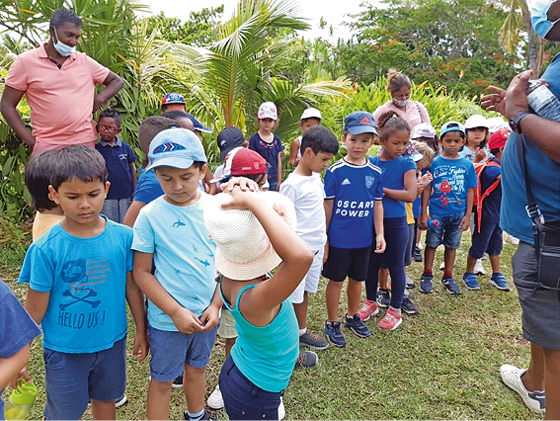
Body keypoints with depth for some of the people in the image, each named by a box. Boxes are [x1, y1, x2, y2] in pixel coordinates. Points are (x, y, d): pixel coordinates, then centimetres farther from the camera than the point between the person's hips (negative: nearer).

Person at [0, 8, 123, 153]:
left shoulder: (85, 62, 9)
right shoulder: (26, 61, 3)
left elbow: (117, 81, 19)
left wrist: (98, 99, 0)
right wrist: (30, 141, -4)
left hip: (85, 143, 2)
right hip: (46, 146, -2)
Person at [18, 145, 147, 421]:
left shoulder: (123, 237, -14)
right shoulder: (45, 249, -19)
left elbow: (132, 287, -2)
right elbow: (35, 309, -10)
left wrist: (141, 330, 6)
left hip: (112, 342, 2)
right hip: (64, 349, -2)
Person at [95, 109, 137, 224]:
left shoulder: (125, 147, 3)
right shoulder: (95, 149, -2)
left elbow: (132, 169, 10)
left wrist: (134, 191, 8)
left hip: (126, 197, 2)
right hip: (106, 199, -2)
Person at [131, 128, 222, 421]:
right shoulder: (151, 215, -15)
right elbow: (141, 271, -11)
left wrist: (215, 305, -7)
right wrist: (176, 312, -16)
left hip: (207, 314, 3)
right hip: (167, 319, -3)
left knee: (197, 368, 26)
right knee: (162, 380, 15)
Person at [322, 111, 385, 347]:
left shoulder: (375, 173, 1)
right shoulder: (335, 171, -10)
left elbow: (377, 205, 7)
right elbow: (327, 206, -7)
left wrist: (379, 234, 0)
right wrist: (323, 238, -6)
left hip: (364, 239, 4)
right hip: (338, 238, -4)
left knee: (357, 278, 19)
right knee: (336, 280, 9)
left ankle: (353, 316, 40)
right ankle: (332, 323, 27)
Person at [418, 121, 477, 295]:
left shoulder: (467, 165, 0)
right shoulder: (434, 163, -5)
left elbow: (470, 191, 3)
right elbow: (427, 189, -4)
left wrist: (467, 215, -1)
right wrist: (424, 213, -8)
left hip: (458, 213, 2)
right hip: (436, 212, -2)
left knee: (452, 245, 14)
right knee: (432, 243, 8)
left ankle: (448, 277, 28)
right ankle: (427, 276, 23)